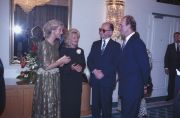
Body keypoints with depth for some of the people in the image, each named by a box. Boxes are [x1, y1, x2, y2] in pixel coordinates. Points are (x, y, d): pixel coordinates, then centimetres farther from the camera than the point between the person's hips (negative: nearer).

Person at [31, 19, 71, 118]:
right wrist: (61, 61, -11)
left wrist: (61, 62, -2)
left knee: (54, 103, 15)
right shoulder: (44, 44, -17)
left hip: (55, 77, 7)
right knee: (46, 104, 4)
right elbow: (46, 66, -19)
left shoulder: (56, 43, 6)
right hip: (45, 78, -7)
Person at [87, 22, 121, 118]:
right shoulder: (95, 44, 13)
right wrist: (94, 71, -10)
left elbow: (116, 64, -8)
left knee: (106, 105, 6)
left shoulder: (116, 46, 0)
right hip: (95, 79, 4)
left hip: (107, 80, -4)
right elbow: (89, 60, 8)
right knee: (95, 104, 9)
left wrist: (103, 73, -15)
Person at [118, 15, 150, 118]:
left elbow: (145, 66, -16)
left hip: (133, 88, -8)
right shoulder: (127, 42, 11)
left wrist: (144, 84, -7)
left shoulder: (137, 42, -16)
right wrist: (121, 80, 11)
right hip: (125, 87, 9)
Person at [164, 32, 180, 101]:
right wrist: (166, 67, -5)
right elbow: (166, 57, 2)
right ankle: (170, 96, 9)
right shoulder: (170, 46, 7)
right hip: (172, 68, -1)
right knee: (171, 82, 2)